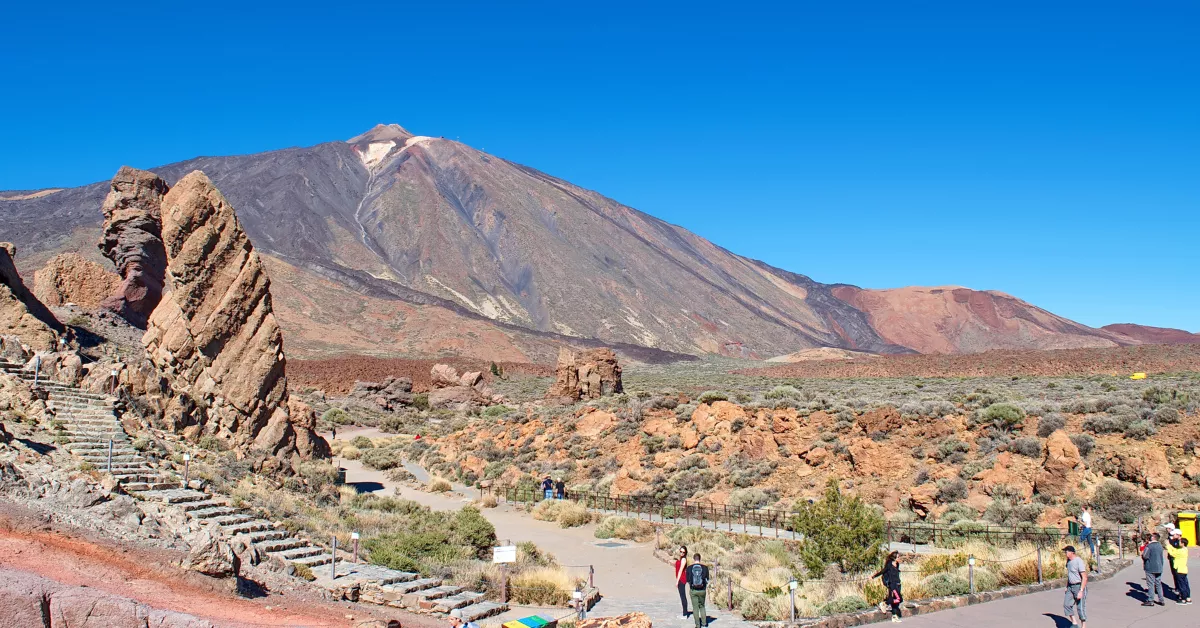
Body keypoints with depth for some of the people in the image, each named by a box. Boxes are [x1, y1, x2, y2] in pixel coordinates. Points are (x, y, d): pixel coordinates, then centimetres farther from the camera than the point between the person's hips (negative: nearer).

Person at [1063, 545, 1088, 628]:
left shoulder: (1079, 561, -19)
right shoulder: (1068, 561, 8)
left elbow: (1084, 578, -21)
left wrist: (1081, 591, -25)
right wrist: (1067, 587, 19)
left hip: (1079, 586, -8)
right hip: (1071, 586, 8)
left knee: (1080, 607, -3)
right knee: (1067, 604, 3)